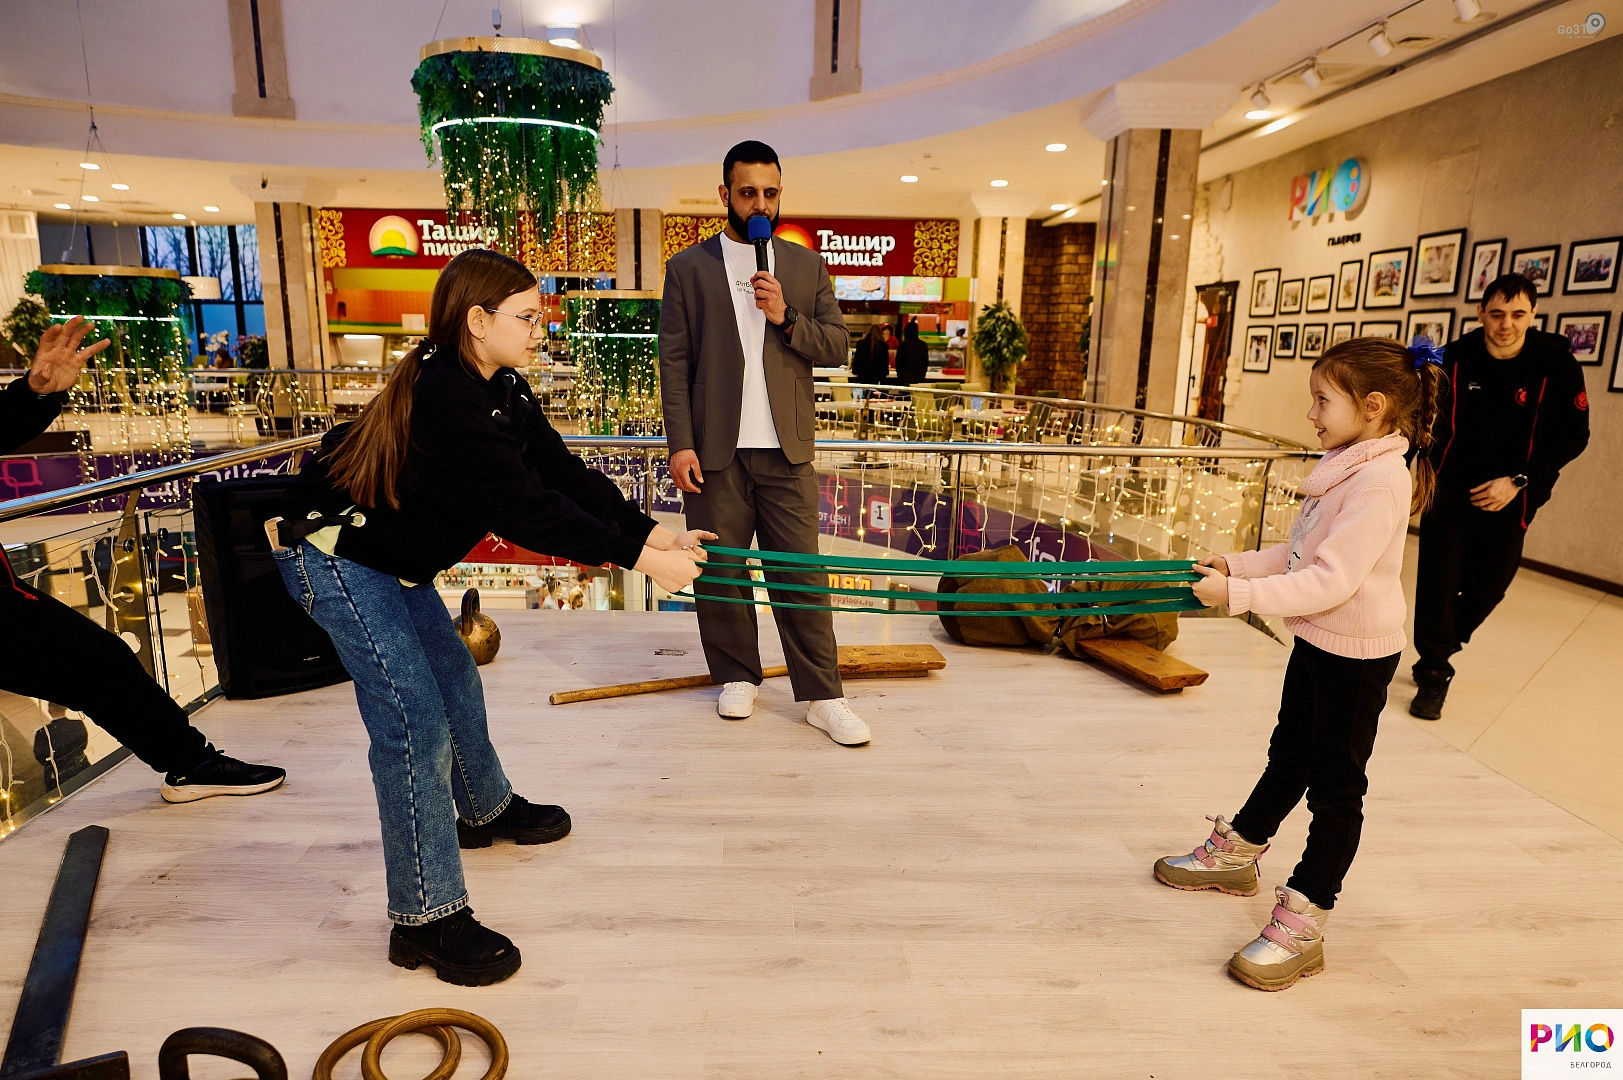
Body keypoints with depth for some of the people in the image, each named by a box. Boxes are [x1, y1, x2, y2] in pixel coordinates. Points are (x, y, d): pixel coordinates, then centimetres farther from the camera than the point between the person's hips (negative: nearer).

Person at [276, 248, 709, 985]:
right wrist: (635, 557, -33)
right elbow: (526, 508, -35)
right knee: (415, 719, -12)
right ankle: (426, 919, -1)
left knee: (454, 678, 20)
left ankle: (486, 810, 45)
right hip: (332, 555, -10)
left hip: (392, 555, 10)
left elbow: (561, 471, -7)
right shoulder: (443, 400, -31)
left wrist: (648, 530, -17)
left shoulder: (501, 390, -1)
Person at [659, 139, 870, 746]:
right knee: (720, 573, 7)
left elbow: (836, 348, 7)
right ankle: (737, 677, 25)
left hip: (786, 451, 1)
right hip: (716, 450, 0)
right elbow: (674, 362, 0)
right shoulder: (688, 268, 6)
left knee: (801, 574, 1)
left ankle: (823, 697, 9)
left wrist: (786, 317, -10)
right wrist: (681, 444, -8)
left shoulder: (807, 266, 12)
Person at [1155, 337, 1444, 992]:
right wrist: (1237, 564, 1)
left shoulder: (1381, 481, -24)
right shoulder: (1347, 467, 6)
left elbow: (1333, 580, -29)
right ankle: (1238, 852, 41)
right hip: (1317, 642, 9)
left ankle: (1302, 926, 13)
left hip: (1356, 654, -9)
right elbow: (1299, 556, 11)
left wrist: (1240, 594, -30)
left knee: (1335, 786, 2)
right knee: (1289, 756, 23)